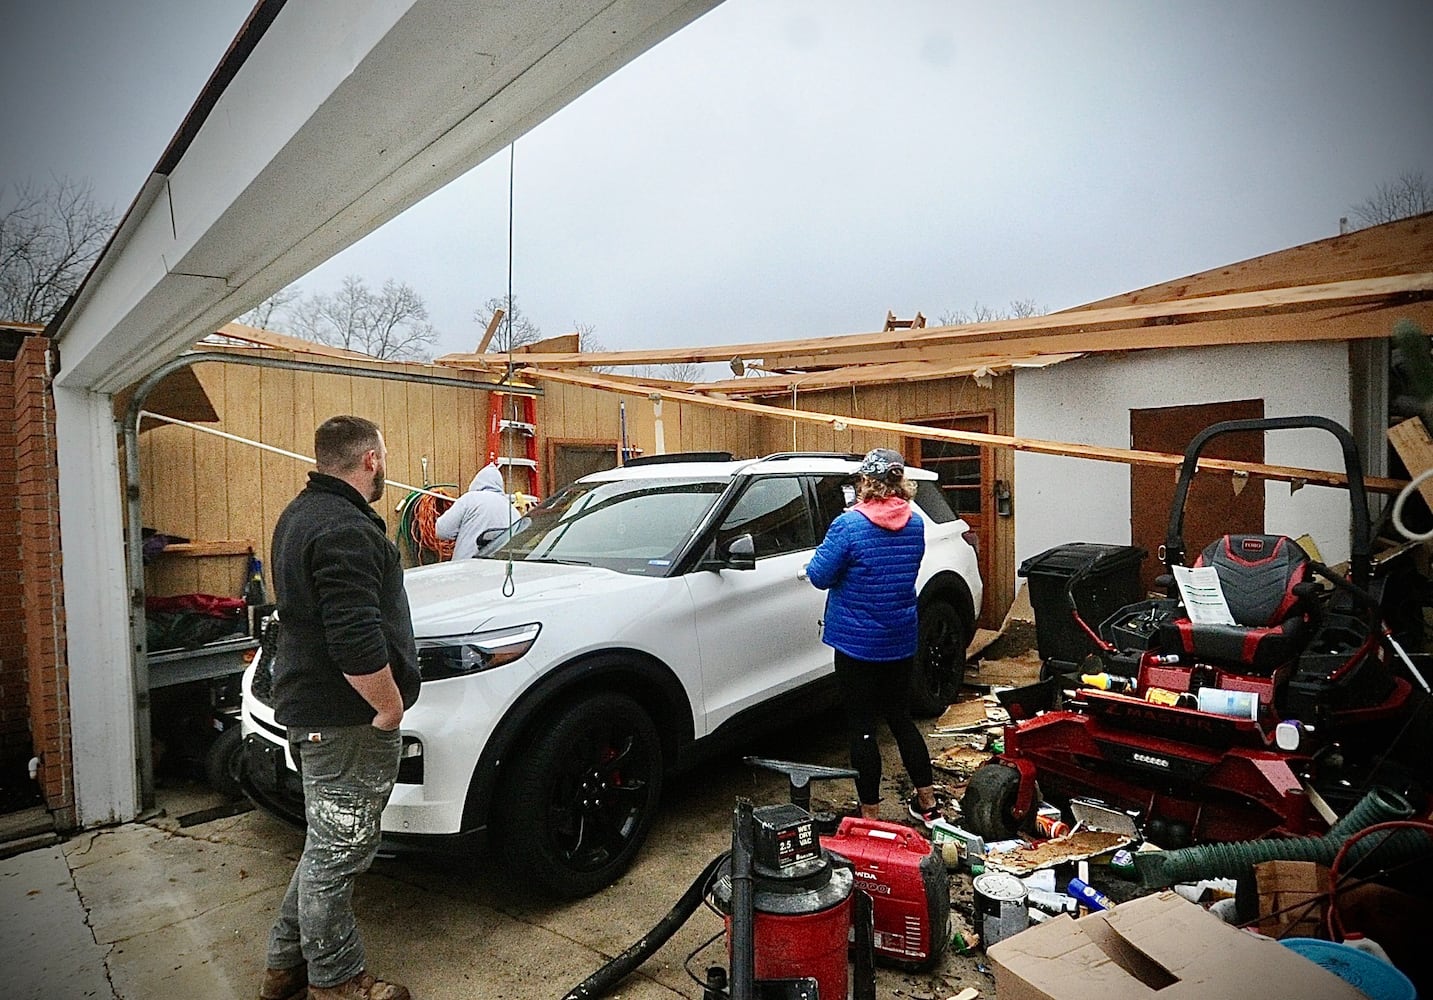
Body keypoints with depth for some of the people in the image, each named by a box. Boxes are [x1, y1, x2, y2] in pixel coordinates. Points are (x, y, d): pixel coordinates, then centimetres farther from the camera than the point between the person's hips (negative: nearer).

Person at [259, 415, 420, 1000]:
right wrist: (391, 706, -17)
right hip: (345, 720, -11)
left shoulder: (301, 514, 13)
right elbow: (357, 642, -30)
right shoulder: (345, 530, -23)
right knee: (337, 851, 5)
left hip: (306, 705, 11)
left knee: (327, 845, 22)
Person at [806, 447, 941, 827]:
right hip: (901, 641, 6)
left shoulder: (849, 525, -18)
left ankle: (870, 815, 14)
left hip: (857, 642, -6)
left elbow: (820, 576, -13)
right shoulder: (915, 524, 0)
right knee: (901, 717, 20)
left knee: (861, 727, 6)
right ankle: (928, 803, 29)